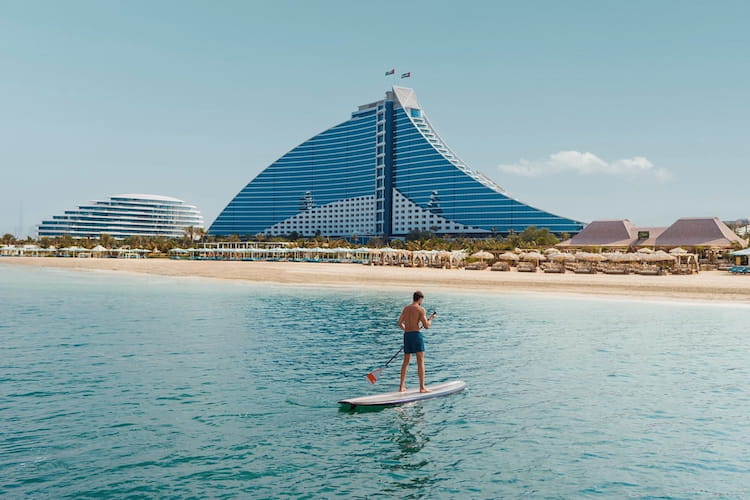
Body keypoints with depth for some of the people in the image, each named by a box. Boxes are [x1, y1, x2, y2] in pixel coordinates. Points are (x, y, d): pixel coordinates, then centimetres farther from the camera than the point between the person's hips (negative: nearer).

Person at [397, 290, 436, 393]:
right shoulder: (420, 309, -8)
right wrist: (430, 319, 8)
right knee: (420, 361, -2)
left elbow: (400, 323, 16)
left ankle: (402, 386, 16)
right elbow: (426, 325, -11)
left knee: (406, 361, 14)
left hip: (407, 335, 6)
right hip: (416, 335, -6)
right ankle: (422, 387, -3)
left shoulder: (406, 308, 11)